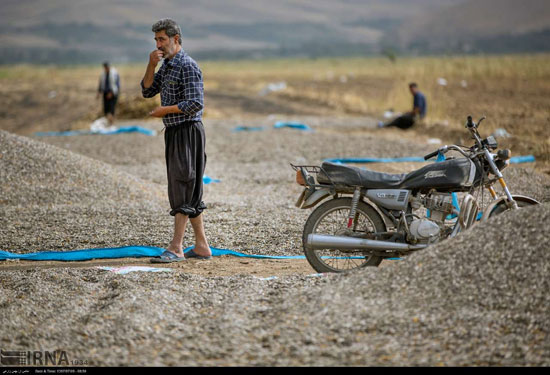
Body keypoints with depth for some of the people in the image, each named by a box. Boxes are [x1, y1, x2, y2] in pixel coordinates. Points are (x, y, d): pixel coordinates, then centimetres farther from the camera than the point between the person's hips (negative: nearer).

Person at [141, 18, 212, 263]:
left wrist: (164, 110, -13)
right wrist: (151, 65, -1)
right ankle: (201, 246, 15)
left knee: (183, 189, -10)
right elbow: (147, 91, 13)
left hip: (187, 131, -10)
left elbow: (196, 103, -20)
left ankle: (176, 248, -12)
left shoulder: (188, 66, -13)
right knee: (189, 192, 11)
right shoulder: (166, 66, 16)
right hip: (173, 133, 10)